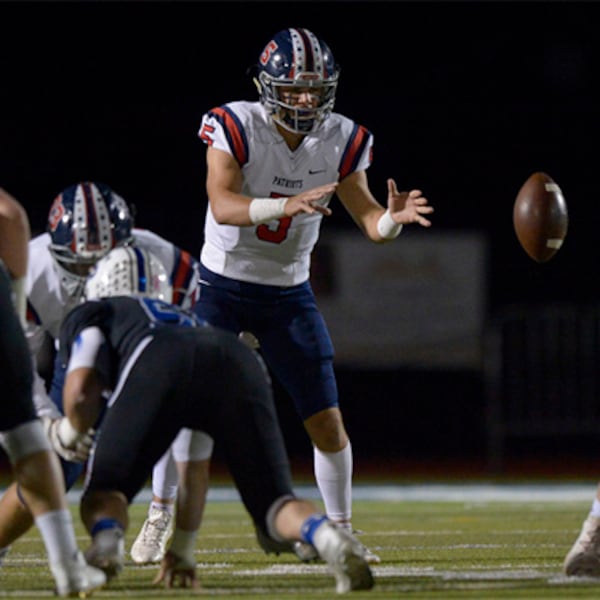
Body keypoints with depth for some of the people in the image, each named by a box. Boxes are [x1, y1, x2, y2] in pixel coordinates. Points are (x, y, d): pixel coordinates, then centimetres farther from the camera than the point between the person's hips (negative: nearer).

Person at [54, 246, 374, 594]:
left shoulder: (92, 315, 35)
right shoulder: (187, 319, 48)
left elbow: (81, 392, 12)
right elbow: (193, 460, 49)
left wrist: (75, 438, 36)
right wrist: (183, 551, 55)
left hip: (160, 368, -4)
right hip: (238, 362, 4)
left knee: (103, 498, 10)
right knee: (274, 504, 8)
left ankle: (107, 541, -26)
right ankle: (330, 538, -26)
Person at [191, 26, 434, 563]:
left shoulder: (340, 141, -6)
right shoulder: (236, 127, -19)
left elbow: (368, 220, -5)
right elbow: (222, 205, -32)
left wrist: (392, 218, -29)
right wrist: (285, 205, -49)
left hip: (289, 293, 3)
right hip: (223, 286, -3)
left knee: (328, 421, -1)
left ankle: (340, 530, 14)